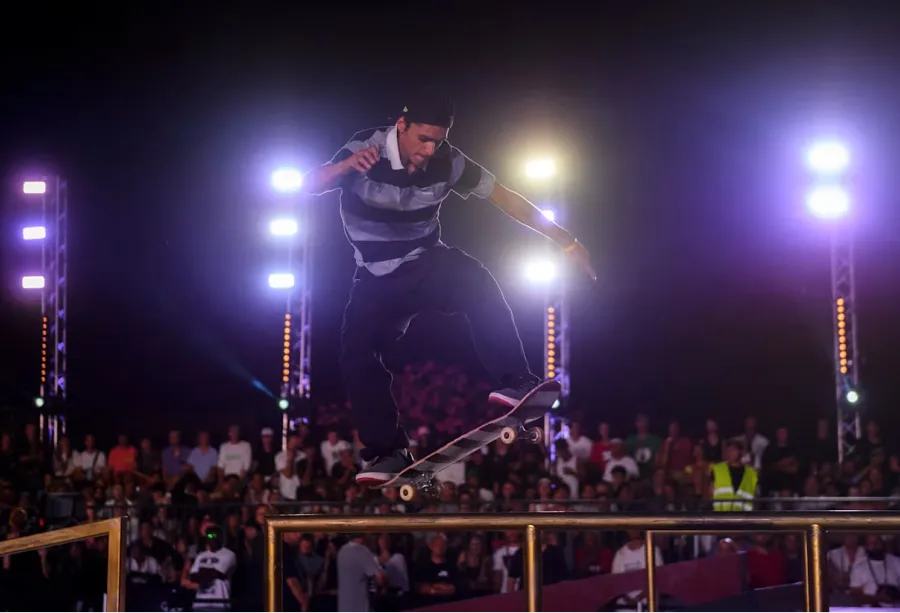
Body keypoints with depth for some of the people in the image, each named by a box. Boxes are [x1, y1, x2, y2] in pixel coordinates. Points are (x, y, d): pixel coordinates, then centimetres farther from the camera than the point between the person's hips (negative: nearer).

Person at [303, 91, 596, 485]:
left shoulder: (447, 162, -14)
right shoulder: (366, 150, -21)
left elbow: (505, 198, -7)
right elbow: (309, 186, -31)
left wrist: (564, 240, -8)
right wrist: (345, 166, -53)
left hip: (428, 266, 0)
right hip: (379, 281, 0)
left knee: (477, 282, -31)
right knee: (357, 354, -19)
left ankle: (516, 383, -31)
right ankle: (387, 452, -6)